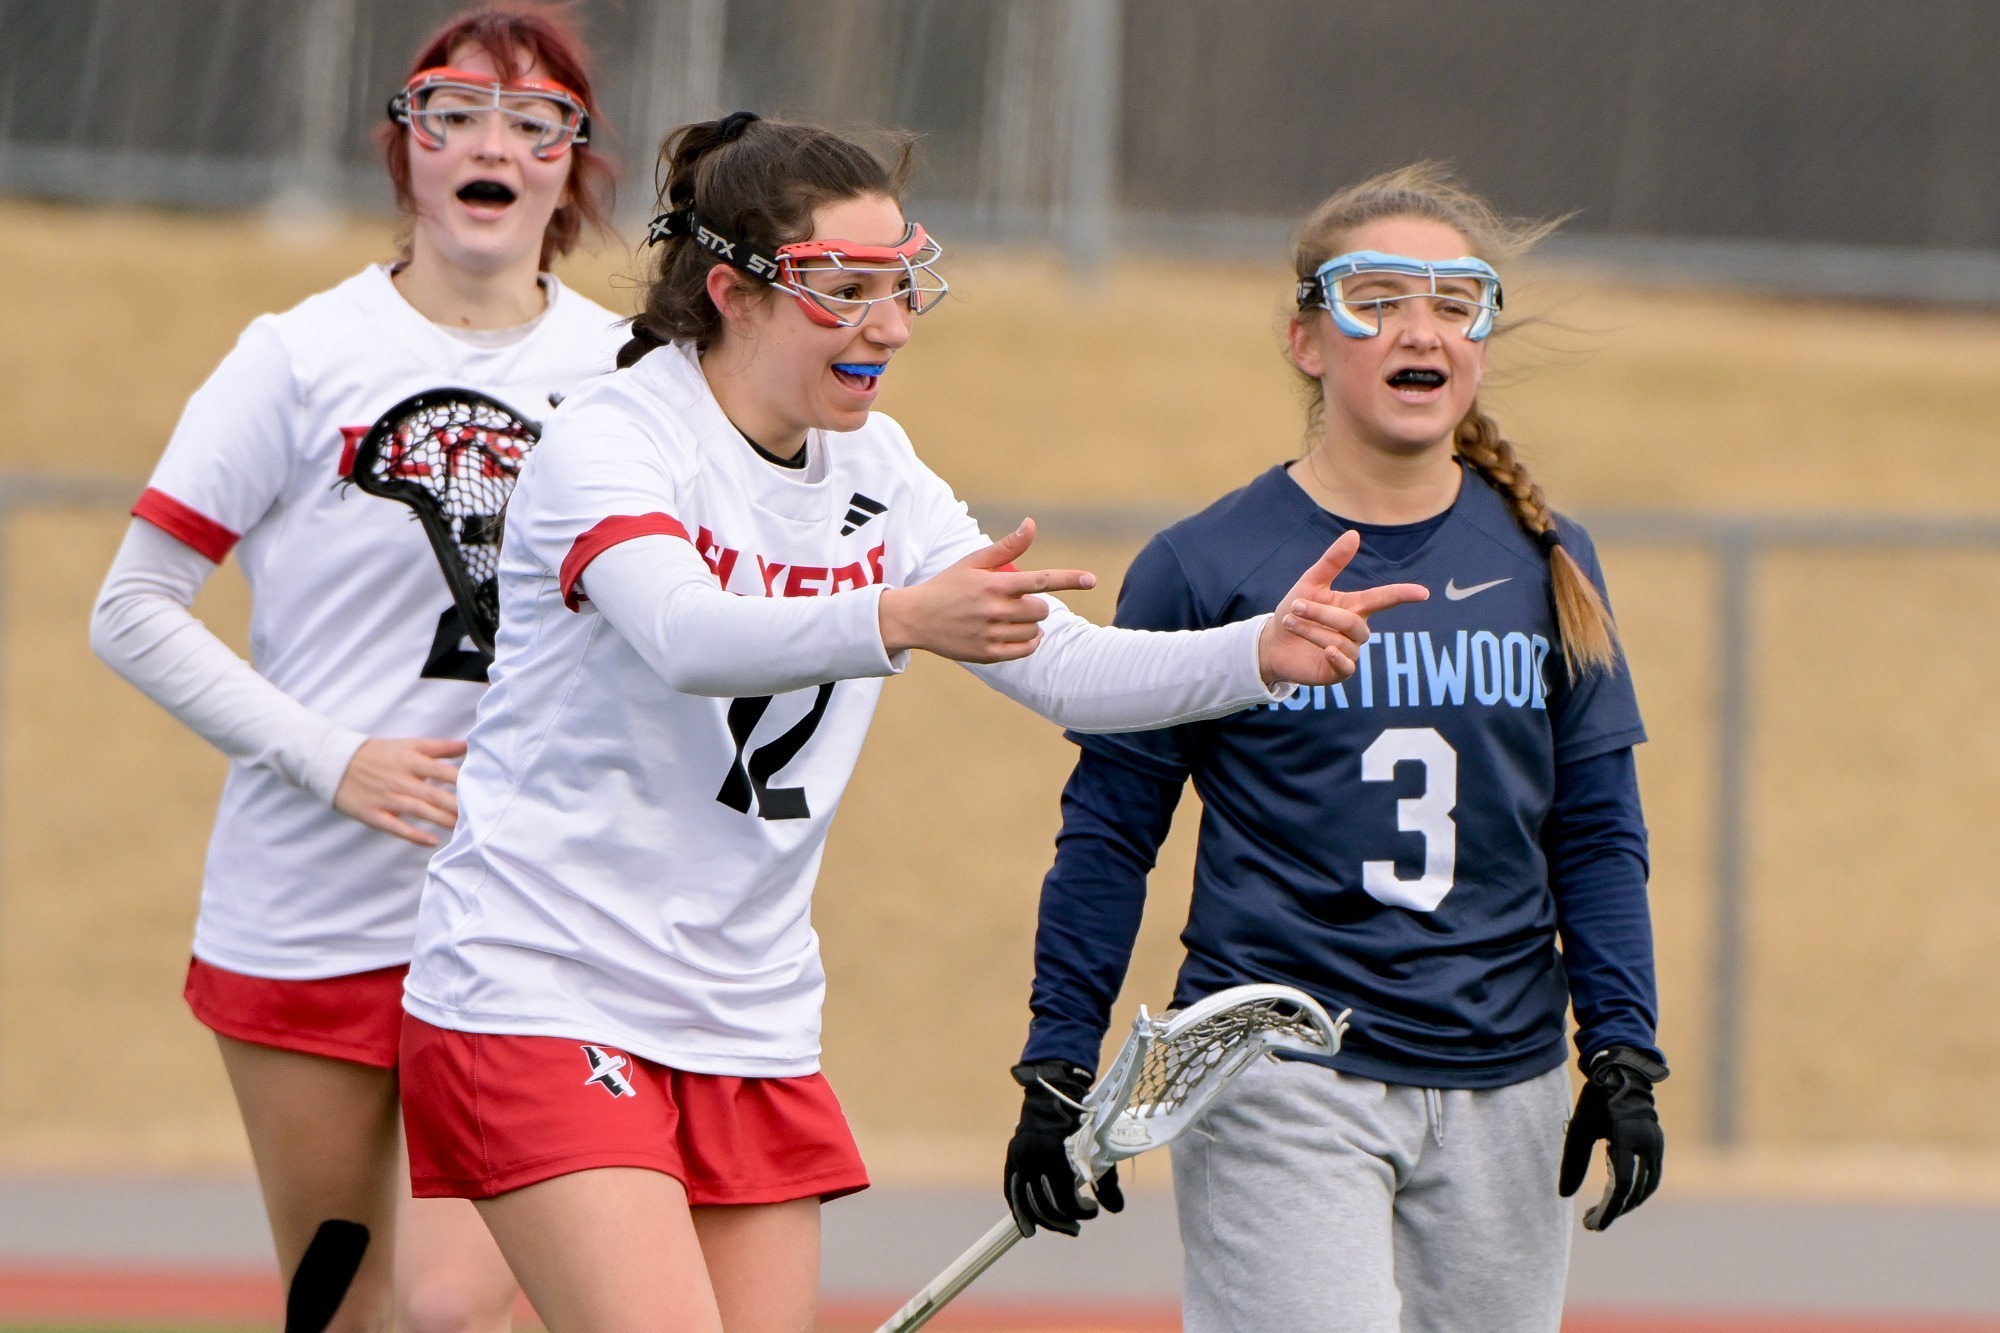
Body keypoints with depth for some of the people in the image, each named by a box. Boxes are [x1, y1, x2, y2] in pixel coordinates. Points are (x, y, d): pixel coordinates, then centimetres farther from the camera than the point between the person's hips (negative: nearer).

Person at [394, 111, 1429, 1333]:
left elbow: (1064, 665, 3)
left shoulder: (876, 475, 8)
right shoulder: (609, 440, -13)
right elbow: (687, 636, -33)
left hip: (752, 1024, 7)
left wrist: (1261, 654, -15)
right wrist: (899, 620, -51)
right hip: (541, 993, -7)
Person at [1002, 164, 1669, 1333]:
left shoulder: (1548, 566, 9)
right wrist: (1059, 1068, 0)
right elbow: (1108, 832, 4)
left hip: (1503, 1095, 4)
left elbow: (1599, 831, 12)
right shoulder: (1203, 568, 0)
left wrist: (1623, 1057, 3)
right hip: (1276, 1090, -4)